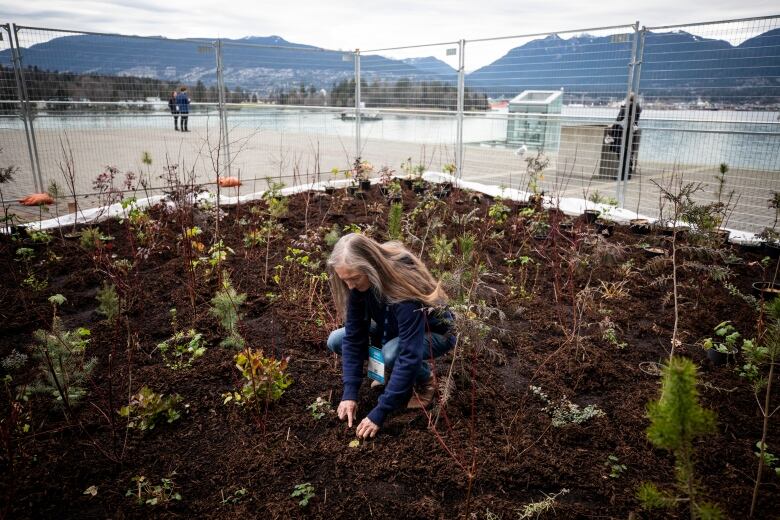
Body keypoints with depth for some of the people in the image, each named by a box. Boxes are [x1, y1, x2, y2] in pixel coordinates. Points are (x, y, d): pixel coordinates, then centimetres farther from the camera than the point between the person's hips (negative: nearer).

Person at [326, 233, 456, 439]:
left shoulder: (405, 288, -40)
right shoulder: (358, 284, -21)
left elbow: (410, 354, -41)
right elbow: (354, 336, -17)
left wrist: (379, 413, -40)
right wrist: (350, 392, -24)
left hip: (434, 333, -6)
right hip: (394, 328, 6)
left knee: (392, 353, -37)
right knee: (336, 341, -11)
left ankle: (424, 380, -4)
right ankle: (392, 374, 8)